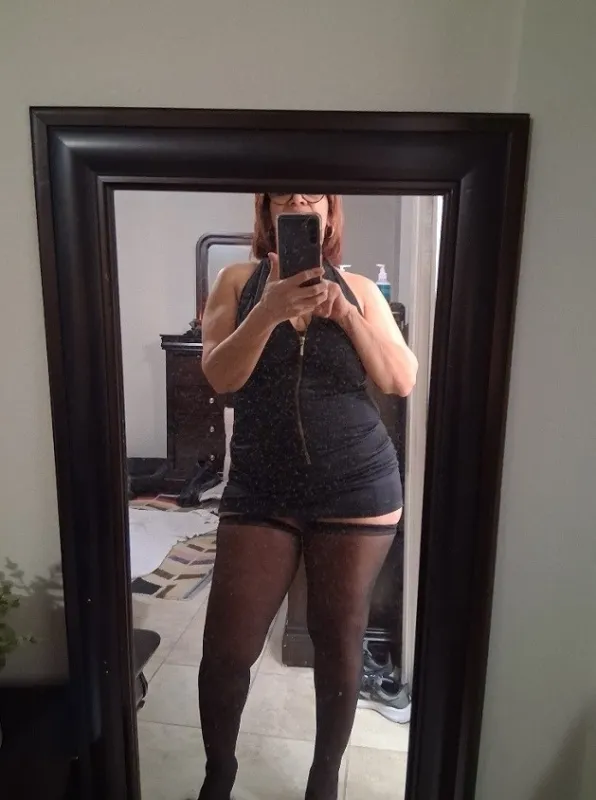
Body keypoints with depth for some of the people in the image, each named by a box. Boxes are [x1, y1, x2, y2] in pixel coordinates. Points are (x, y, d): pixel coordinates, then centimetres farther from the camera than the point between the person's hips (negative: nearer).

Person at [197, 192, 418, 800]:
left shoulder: (359, 289, 5)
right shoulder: (238, 281, 3)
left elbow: (403, 383, -2)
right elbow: (219, 377, -8)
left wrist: (344, 313, -14)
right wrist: (268, 312, -24)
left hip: (357, 492, 1)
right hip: (259, 493, 0)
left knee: (339, 643, 12)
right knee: (225, 649, 4)